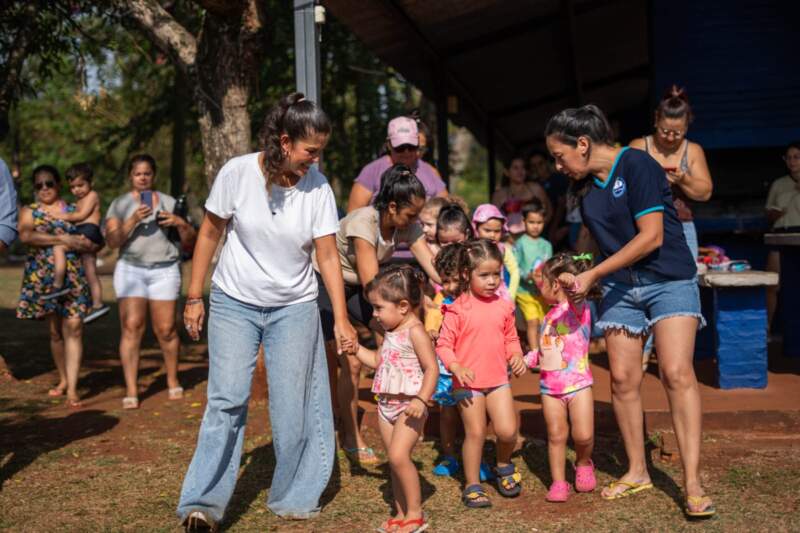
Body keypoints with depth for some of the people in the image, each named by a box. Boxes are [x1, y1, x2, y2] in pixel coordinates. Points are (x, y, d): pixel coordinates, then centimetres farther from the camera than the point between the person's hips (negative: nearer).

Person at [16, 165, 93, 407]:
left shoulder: (73, 210, 11)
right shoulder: (29, 212, 8)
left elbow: (89, 243, 10)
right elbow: (25, 236, -13)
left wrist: (78, 243, -13)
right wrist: (61, 239, -18)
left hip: (74, 277, -1)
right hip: (42, 278, 1)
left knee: (73, 329, -11)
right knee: (55, 331, 9)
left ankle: (72, 389, -13)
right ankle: (63, 379, 26)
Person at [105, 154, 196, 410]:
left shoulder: (168, 202, 11)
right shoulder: (120, 204, 7)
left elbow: (190, 240, 9)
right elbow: (112, 240, -6)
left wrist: (180, 223, -11)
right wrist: (133, 220, -19)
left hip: (164, 270, 1)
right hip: (130, 268, -1)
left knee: (166, 329, -2)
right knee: (131, 326, -11)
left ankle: (173, 381, 21)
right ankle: (131, 391, -7)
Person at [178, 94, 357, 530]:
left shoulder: (318, 188, -10)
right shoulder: (237, 173, -14)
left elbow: (327, 256, -7)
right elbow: (209, 234, -4)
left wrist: (341, 319, -11)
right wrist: (194, 297, -2)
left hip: (294, 308, 1)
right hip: (234, 302, -1)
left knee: (293, 405, 2)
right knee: (227, 400, -8)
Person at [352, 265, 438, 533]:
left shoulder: (415, 331, -14)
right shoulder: (391, 332, 13)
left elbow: (432, 368, -18)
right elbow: (378, 361, 26)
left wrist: (422, 400, -26)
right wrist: (356, 349, 14)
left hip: (408, 405, -9)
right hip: (386, 405, 9)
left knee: (398, 455, -18)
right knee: (394, 460, 10)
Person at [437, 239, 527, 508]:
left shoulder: (503, 306, 4)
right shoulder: (458, 309, -9)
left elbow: (511, 338, 16)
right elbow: (443, 344, -8)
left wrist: (516, 356, -3)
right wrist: (457, 367, -22)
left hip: (498, 379, 3)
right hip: (468, 382, -3)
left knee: (507, 430, -4)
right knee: (475, 433, 1)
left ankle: (504, 465, 27)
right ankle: (472, 486, 16)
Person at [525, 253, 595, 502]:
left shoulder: (577, 307, -5)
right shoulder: (549, 316, 17)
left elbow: (576, 296, -31)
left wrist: (570, 281, -50)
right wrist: (525, 360, 18)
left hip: (578, 383, -6)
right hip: (550, 386, 6)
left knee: (583, 436, -8)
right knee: (556, 436, 4)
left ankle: (583, 464, 21)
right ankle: (558, 482, 13)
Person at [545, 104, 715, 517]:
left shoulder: (637, 165, -16)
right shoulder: (586, 185, 6)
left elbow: (651, 236, -21)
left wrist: (593, 275, -18)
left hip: (668, 278, -6)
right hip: (620, 285, 7)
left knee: (676, 373, -16)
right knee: (623, 378, 2)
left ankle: (693, 484, -13)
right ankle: (637, 472, 17)